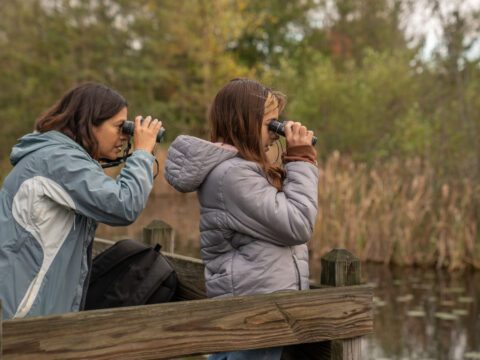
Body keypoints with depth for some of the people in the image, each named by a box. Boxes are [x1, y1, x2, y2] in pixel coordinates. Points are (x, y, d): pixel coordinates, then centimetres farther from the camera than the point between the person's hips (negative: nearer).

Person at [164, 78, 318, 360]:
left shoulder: (235, 166, 11)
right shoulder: (233, 173, -21)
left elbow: (283, 211, 19)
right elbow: (297, 226, -19)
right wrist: (301, 160, -13)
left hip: (251, 301, 10)